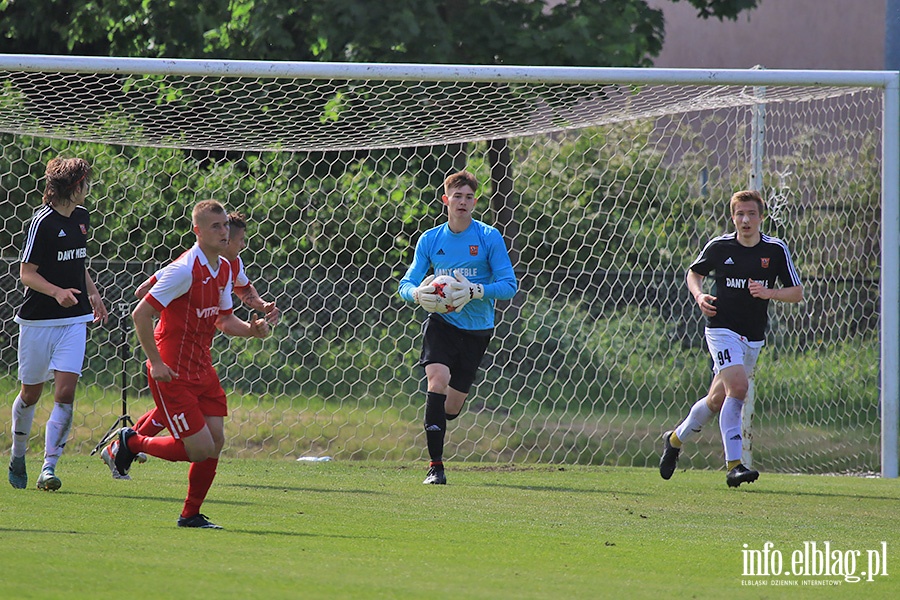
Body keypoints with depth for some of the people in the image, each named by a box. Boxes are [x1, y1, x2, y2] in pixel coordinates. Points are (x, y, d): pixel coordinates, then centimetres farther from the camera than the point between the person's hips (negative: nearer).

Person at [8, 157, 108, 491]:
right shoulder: (43, 222, -13)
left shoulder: (81, 217, 9)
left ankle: (49, 468, -11)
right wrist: (56, 292, -28)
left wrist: (93, 294, 28)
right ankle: (18, 455, 32)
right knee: (31, 393, 8)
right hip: (38, 321, -5)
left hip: (74, 319, 5)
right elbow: (26, 273, -14)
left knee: (65, 393, -10)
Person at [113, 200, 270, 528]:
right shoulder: (185, 269, -19)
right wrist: (156, 362, -19)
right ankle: (132, 442, 13)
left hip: (202, 370, 8)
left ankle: (191, 514, 14)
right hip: (173, 374, -8)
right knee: (200, 449, -9)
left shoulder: (224, 268, 9)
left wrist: (251, 328, -3)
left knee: (215, 442, 1)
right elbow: (141, 313, -19)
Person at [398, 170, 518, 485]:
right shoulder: (430, 240, 3)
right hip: (441, 322, 0)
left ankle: (435, 421, 43)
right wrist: (417, 293, -18)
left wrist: (475, 291, -24)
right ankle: (435, 465, -20)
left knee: (451, 408, 2)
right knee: (437, 379, -24)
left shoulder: (489, 238, -5)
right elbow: (406, 284, 6)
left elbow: (509, 285, -7)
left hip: (476, 329, 0)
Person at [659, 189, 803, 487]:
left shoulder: (776, 250, -1)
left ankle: (676, 439, 37)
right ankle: (733, 465, -26)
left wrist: (768, 293, -16)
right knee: (738, 386, -25)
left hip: (754, 337, 4)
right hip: (722, 328, -4)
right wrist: (699, 296, -6)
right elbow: (694, 272, 14)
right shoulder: (719, 246, -3)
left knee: (718, 400, 11)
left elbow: (797, 293, 3)